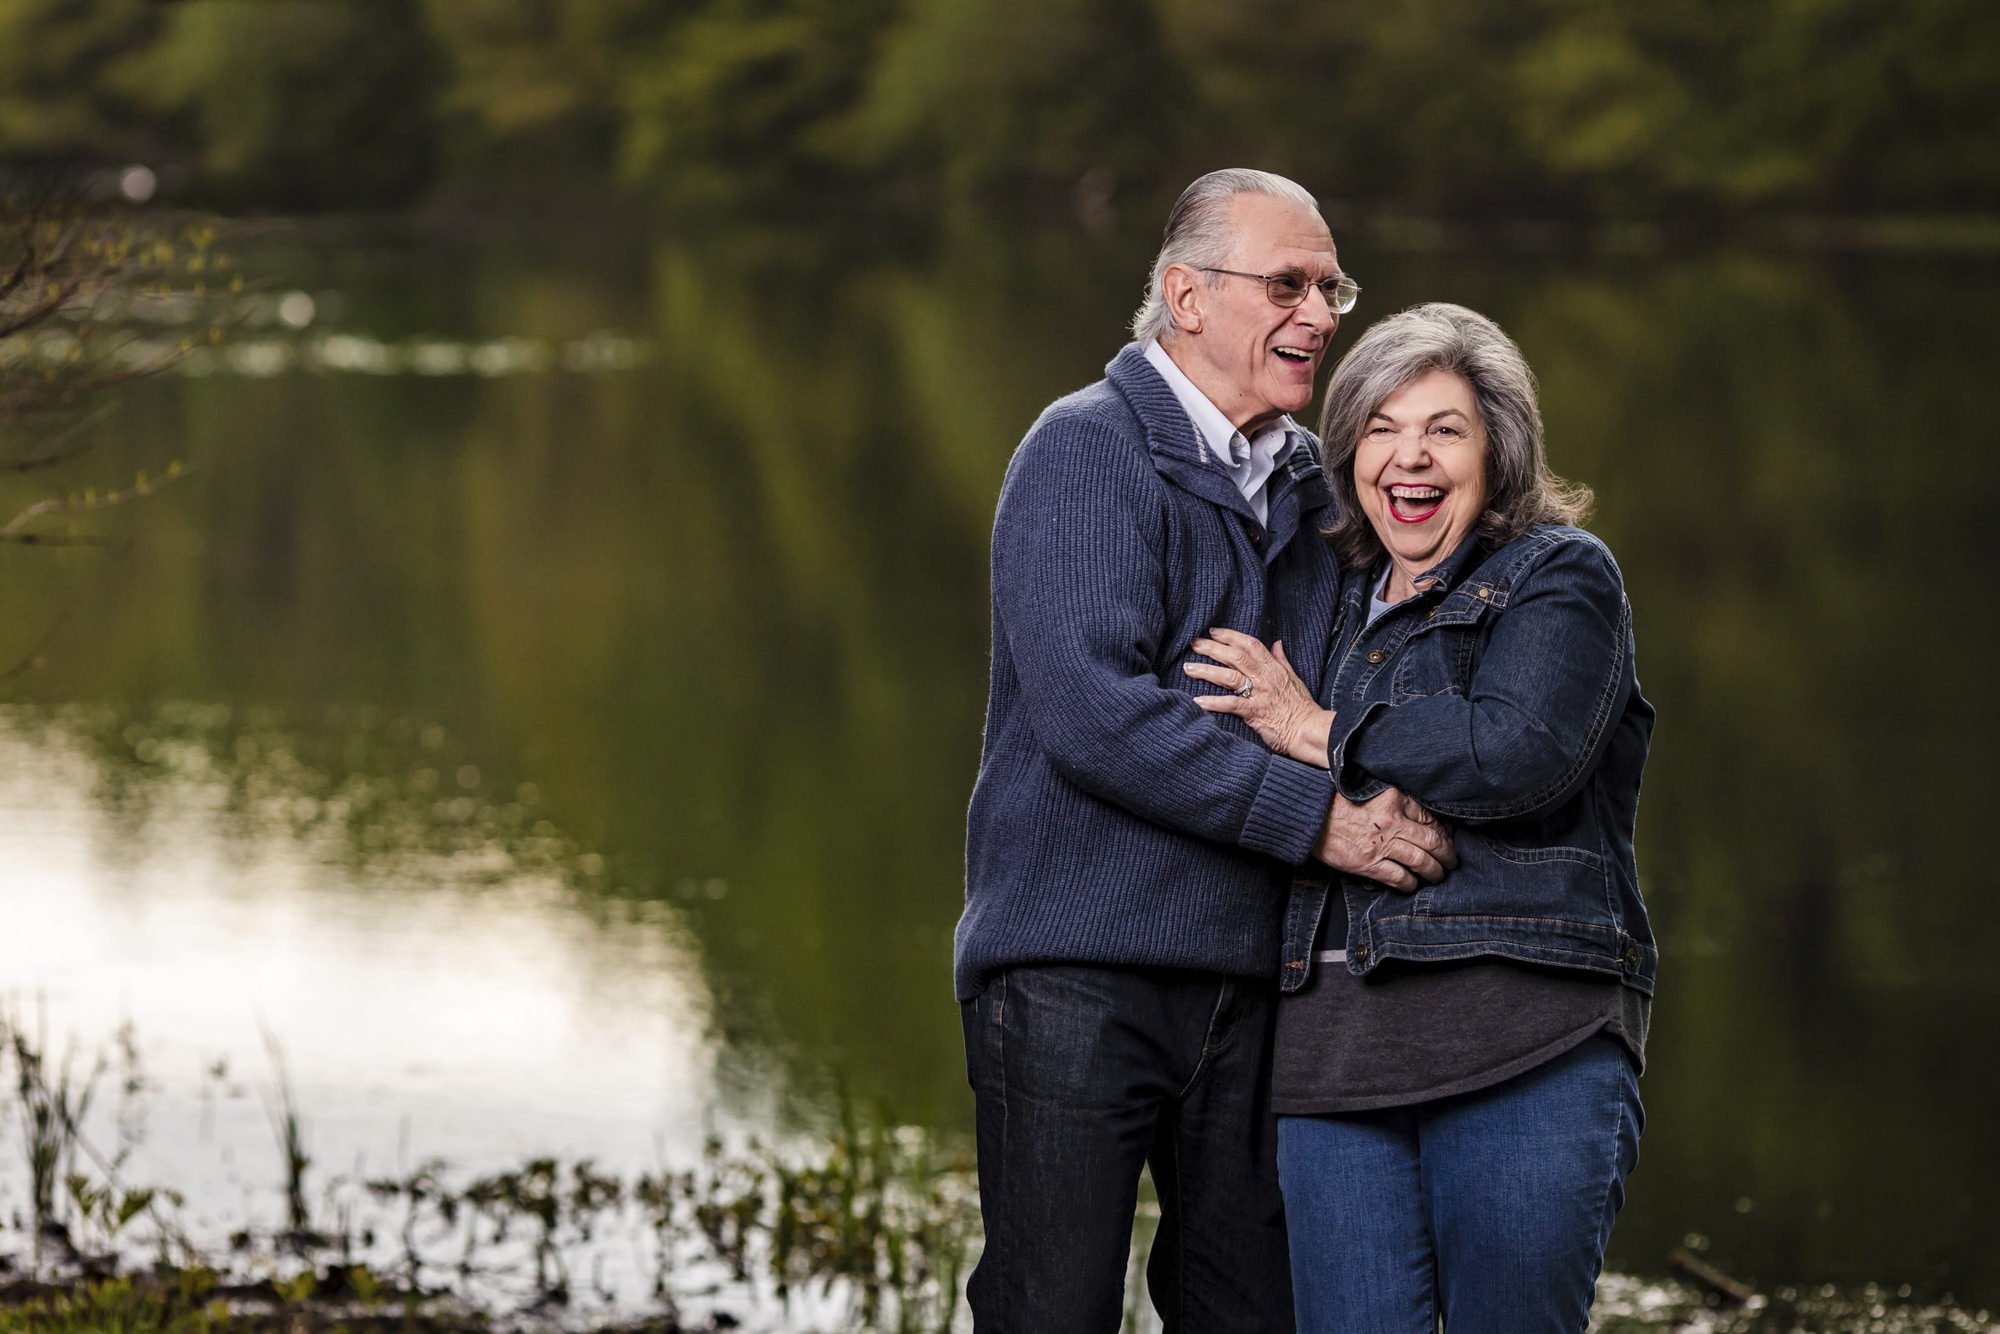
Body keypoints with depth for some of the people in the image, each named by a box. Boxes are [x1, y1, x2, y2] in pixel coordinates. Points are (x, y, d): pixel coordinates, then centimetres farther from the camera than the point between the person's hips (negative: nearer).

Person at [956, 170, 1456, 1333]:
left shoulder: (1303, 482, 17)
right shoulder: (1088, 451, -6)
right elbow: (1088, 710, -19)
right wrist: (1315, 814, -19)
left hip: (1246, 971, 7)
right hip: (1079, 965, -7)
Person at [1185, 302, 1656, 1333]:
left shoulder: (1561, 576, 4)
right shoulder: (1340, 599, 22)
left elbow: (1522, 754, -15)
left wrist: (1321, 733, -5)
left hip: (1523, 1049, -5)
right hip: (1338, 1047, 5)